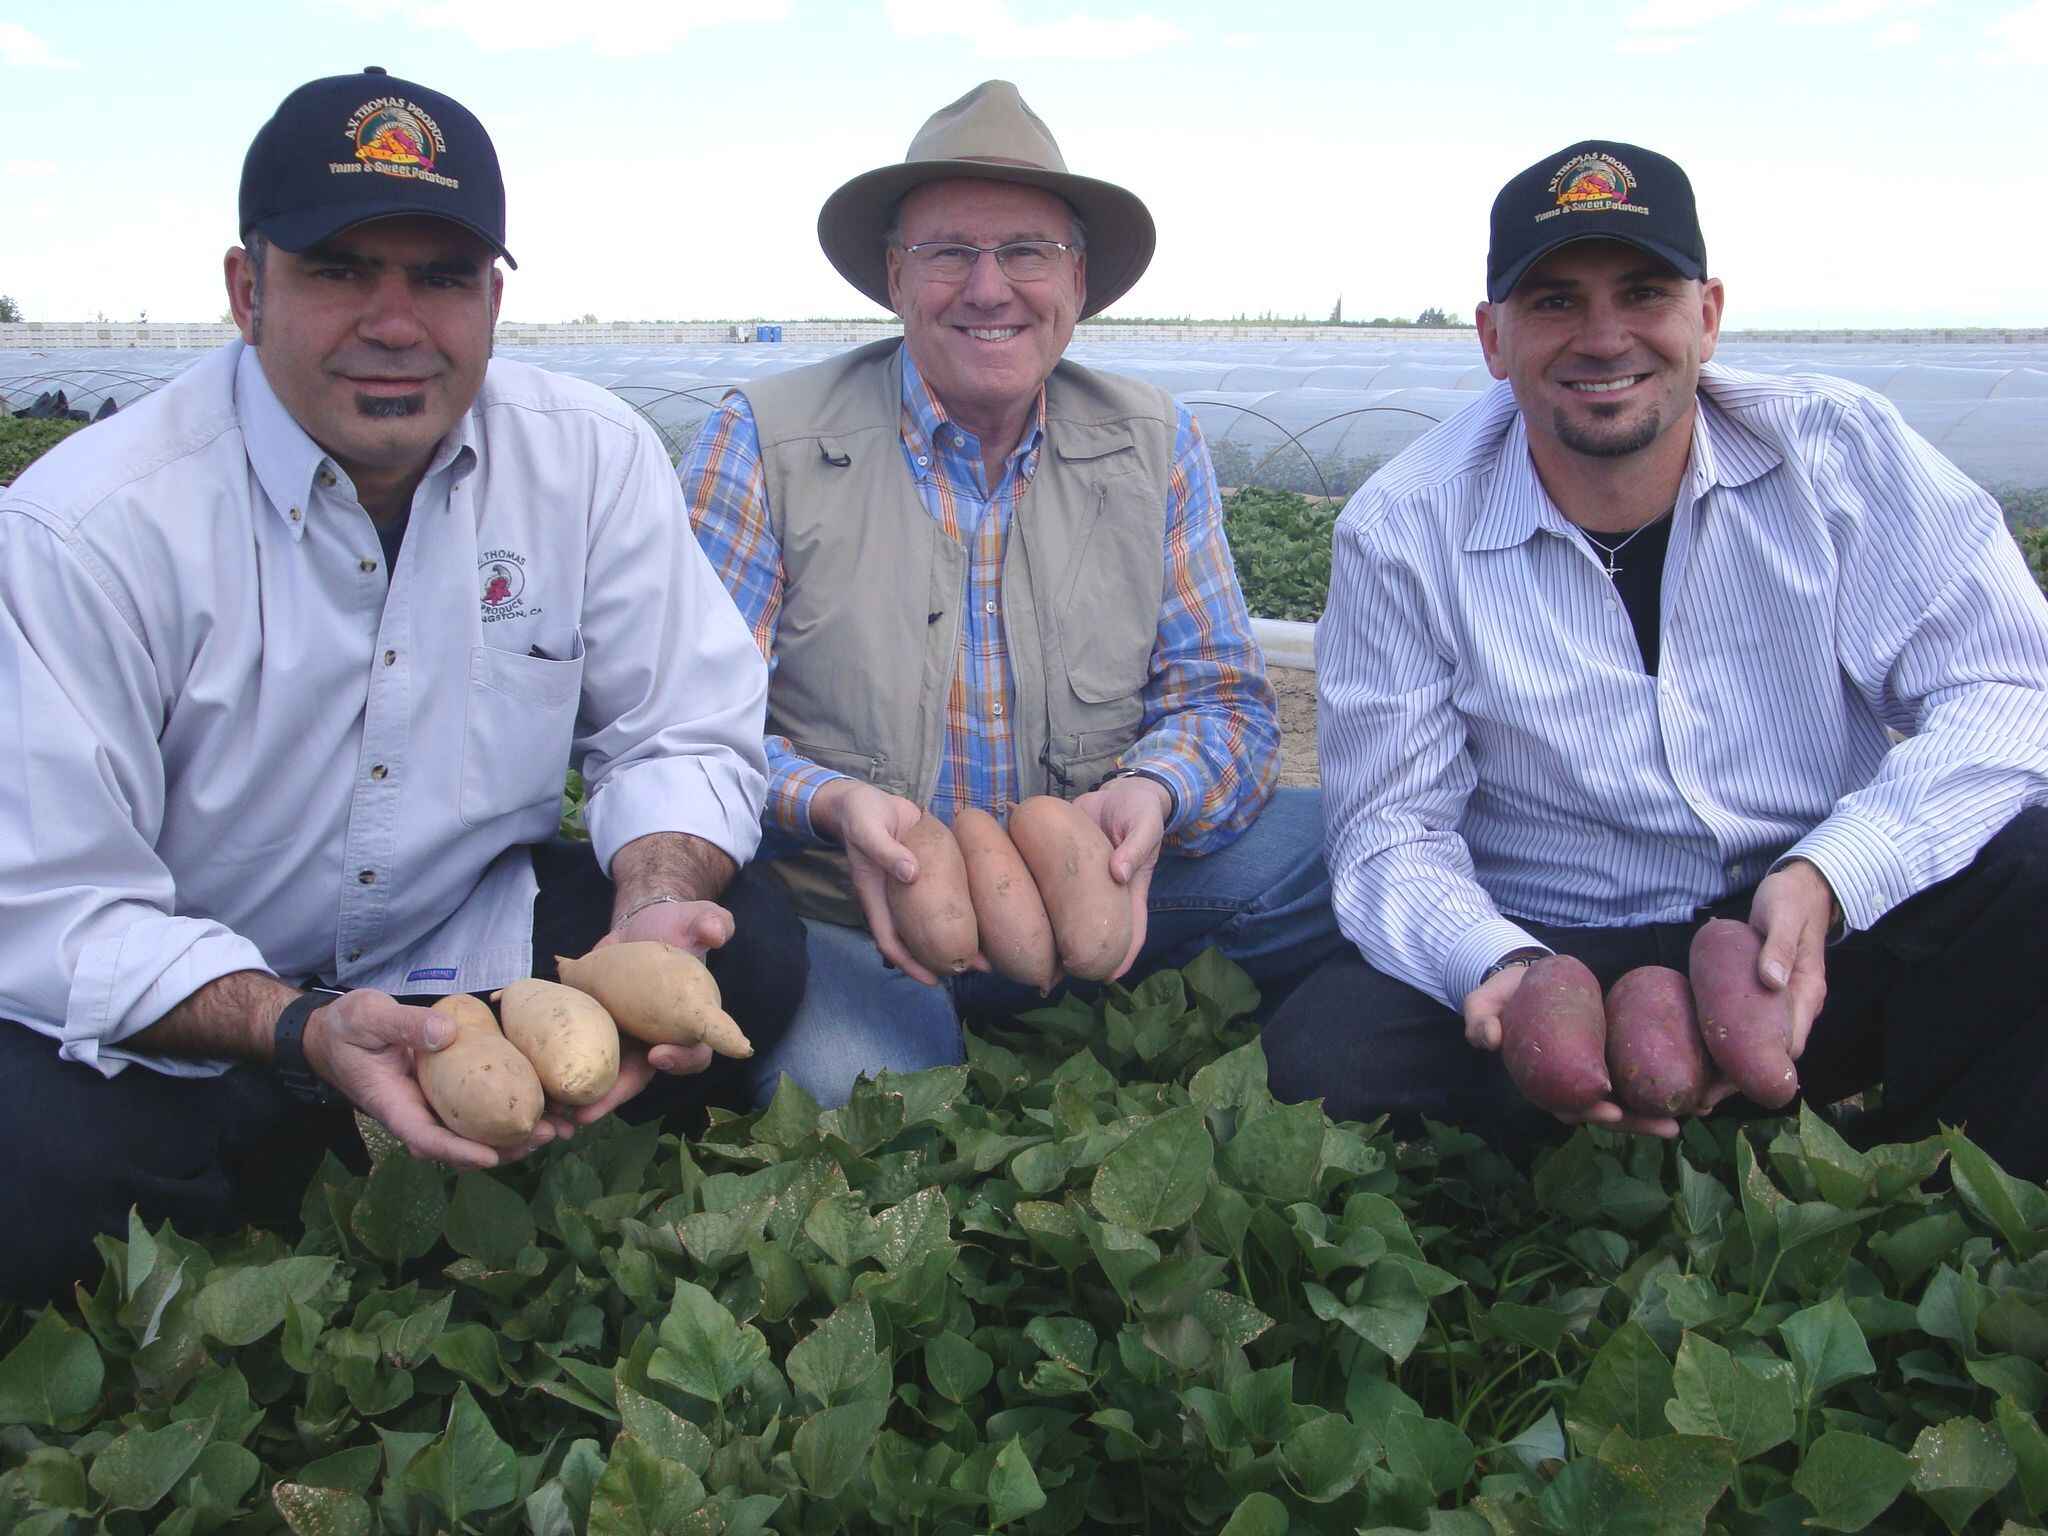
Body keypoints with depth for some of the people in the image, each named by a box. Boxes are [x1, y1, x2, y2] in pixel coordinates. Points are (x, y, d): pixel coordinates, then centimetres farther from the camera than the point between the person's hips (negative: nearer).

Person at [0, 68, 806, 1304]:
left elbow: (686, 733, -5)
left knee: (747, 948, -19)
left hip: (476, 945, 3)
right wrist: (301, 1031, -36)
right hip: (177, 1016, -2)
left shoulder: (593, 458, -9)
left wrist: (651, 912, -27)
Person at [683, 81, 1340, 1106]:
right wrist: (830, 803, -27)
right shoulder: (765, 440, -4)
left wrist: (1151, 793, -20)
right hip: (846, 915, -2)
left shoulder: (1156, 445, 5)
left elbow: (1223, 701, 4)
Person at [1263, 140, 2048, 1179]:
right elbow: (1392, 829, -6)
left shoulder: (1839, 451, -5)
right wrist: (1501, 967, -28)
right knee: (1322, 1060, -27)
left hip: (1833, 942, 1)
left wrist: (1826, 879, -29)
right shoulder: (1402, 535, -7)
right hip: (1562, 956, 0)